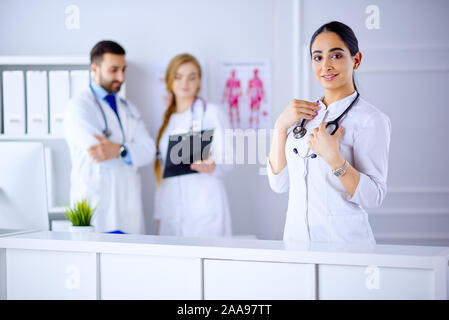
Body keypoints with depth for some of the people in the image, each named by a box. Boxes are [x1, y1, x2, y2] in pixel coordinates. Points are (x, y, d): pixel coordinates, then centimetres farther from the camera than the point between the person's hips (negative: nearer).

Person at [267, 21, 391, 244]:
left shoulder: (371, 119, -9)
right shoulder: (304, 115, 10)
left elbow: (374, 197, -15)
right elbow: (279, 183, 5)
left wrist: (333, 158, -26)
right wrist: (281, 126, -3)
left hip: (344, 242, -5)